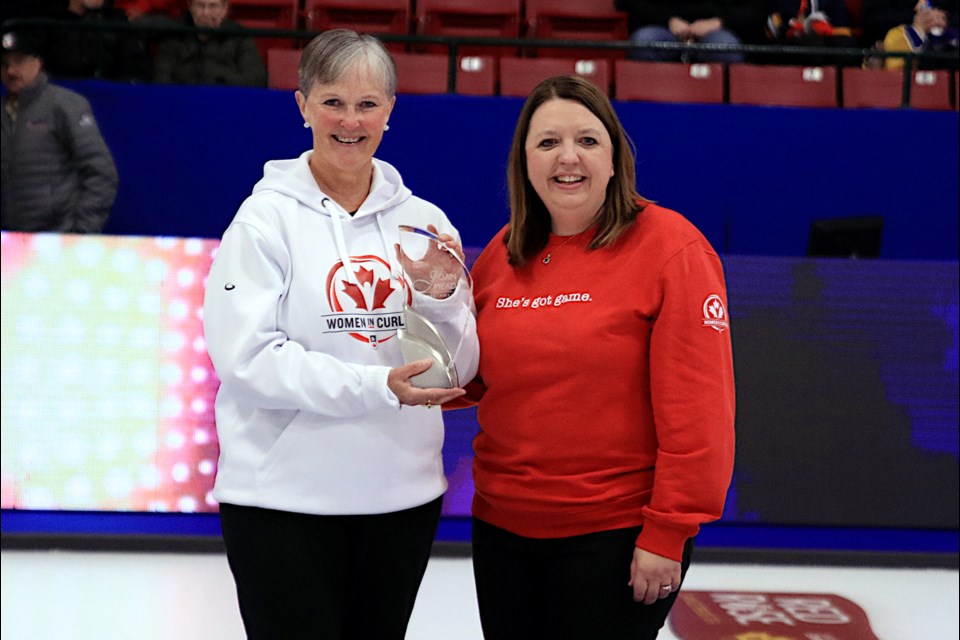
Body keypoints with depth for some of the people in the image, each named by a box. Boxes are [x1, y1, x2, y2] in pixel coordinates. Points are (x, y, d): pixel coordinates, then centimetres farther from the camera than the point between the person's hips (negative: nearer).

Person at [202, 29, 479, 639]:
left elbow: (459, 370, 5)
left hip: (404, 493, 4)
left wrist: (443, 296, -14)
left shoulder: (423, 221, 6)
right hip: (285, 494, -4)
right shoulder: (269, 216, -6)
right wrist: (378, 387, -23)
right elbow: (249, 357, -16)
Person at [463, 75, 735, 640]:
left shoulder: (669, 245, -11)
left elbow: (696, 406, -14)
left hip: (614, 536, -5)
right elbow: (474, 380, 13)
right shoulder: (503, 254, 6)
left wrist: (667, 534, -16)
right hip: (502, 528, 6)